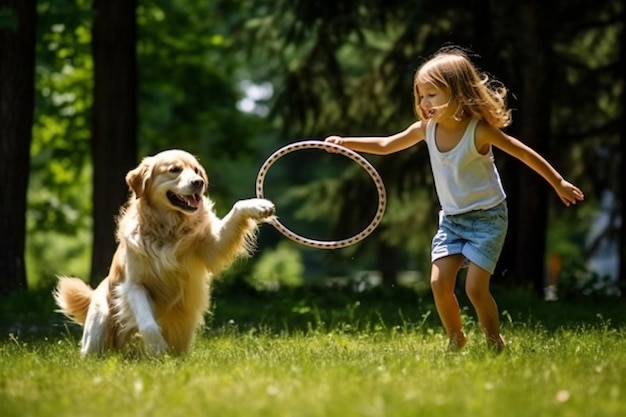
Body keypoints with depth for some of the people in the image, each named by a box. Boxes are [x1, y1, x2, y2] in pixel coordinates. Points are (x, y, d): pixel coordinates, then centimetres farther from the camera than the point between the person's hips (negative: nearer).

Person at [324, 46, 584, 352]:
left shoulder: (479, 130, -21)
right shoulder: (426, 129, -5)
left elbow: (525, 154, -13)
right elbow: (385, 145, 5)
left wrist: (559, 184, -8)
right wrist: (345, 142, -6)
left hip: (487, 217, -5)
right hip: (451, 219, 5)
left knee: (475, 287, -11)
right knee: (439, 283, -6)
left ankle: (495, 343, 9)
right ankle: (456, 339, 16)